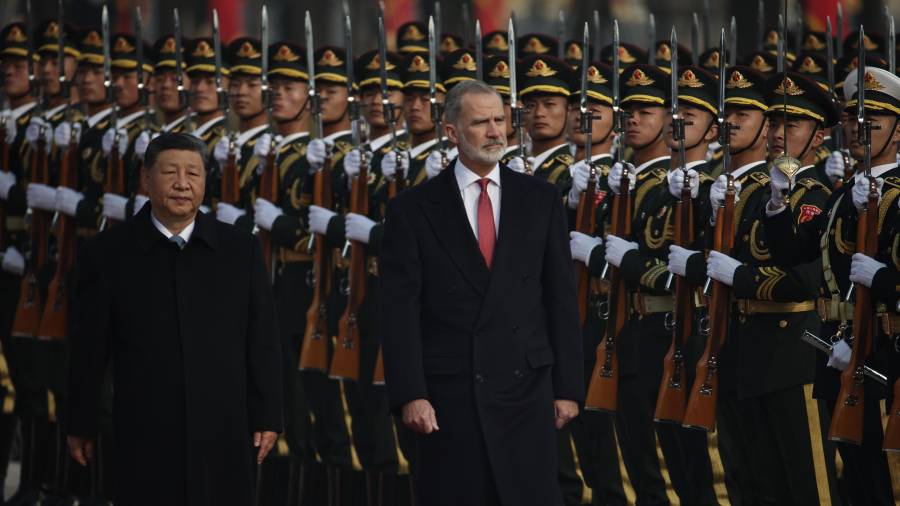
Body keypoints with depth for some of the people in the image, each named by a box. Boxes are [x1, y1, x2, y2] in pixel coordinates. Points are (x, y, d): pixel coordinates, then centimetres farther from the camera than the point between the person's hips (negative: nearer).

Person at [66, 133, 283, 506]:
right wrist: (81, 426, 6)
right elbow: (90, 347, 4)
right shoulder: (106, 254, 1)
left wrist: (267, 418, 4)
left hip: (225, 437, 1)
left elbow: (262, 341, 6)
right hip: (145, 439, -1)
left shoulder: (241, 250, 5)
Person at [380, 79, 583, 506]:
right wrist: (410, 394, -10)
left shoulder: (541, 200, 9)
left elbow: (561, 298, 8)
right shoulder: (412, 210, 2)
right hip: (447, 392, -1)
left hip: (524, 389, 1)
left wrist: (568, 387, 3)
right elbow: (400, 308, -2)